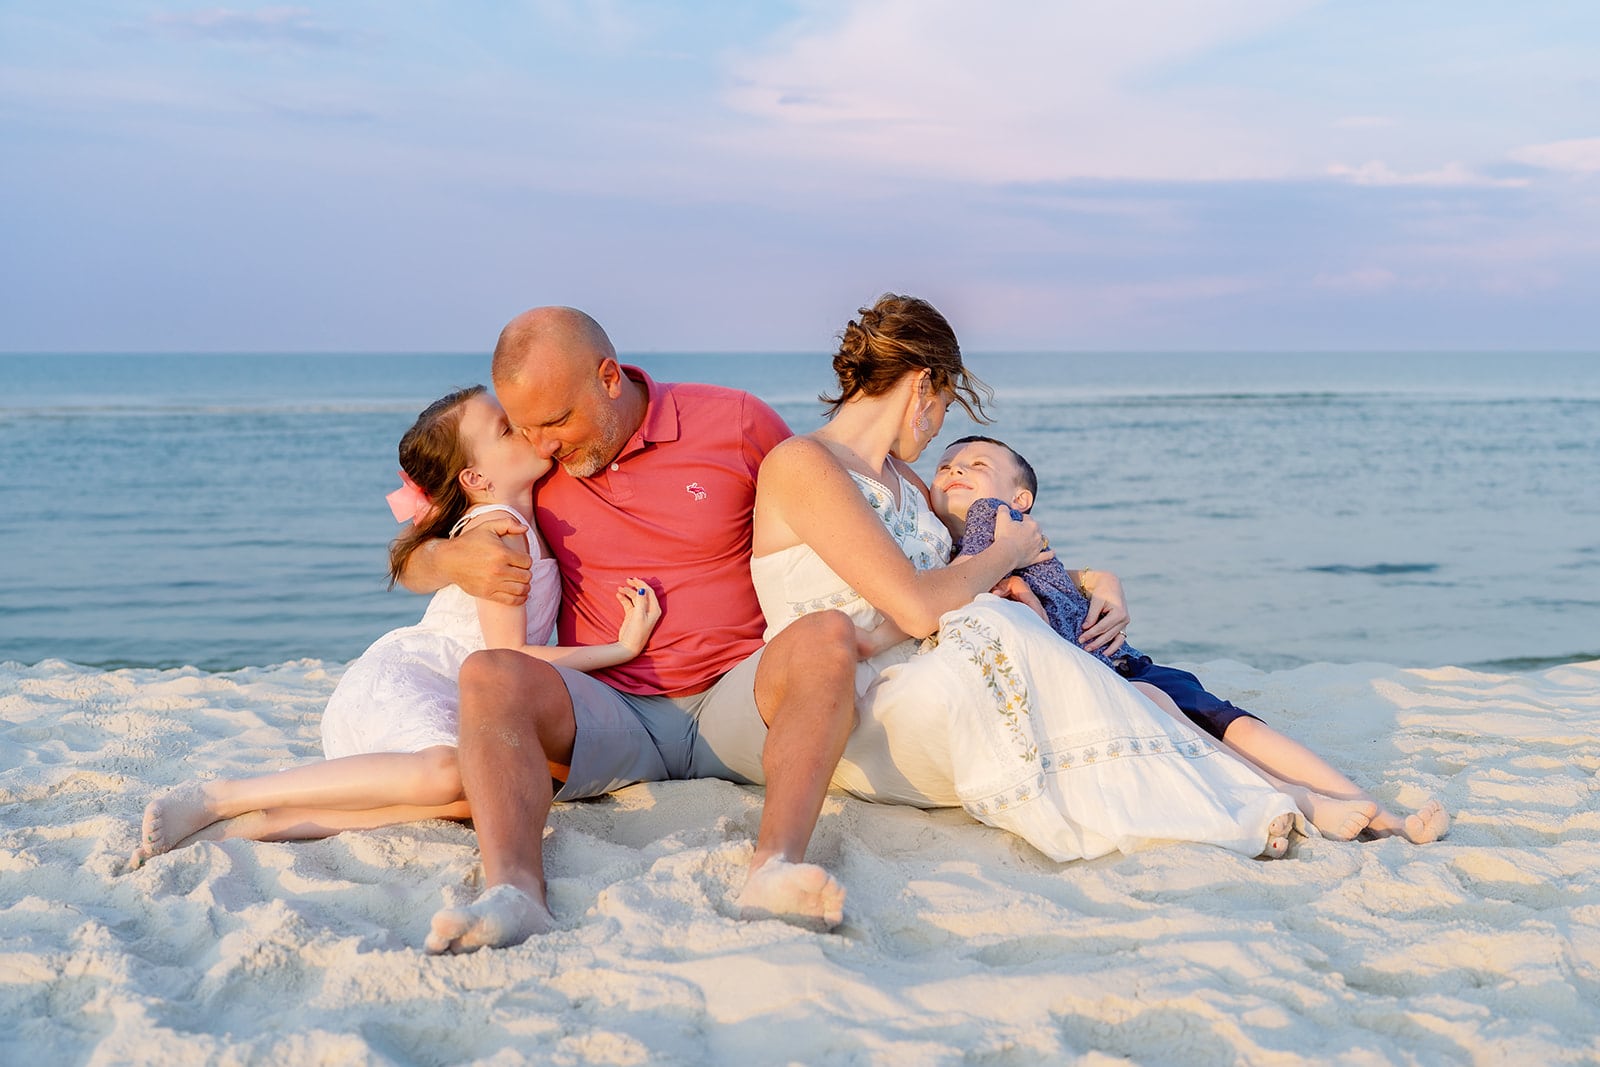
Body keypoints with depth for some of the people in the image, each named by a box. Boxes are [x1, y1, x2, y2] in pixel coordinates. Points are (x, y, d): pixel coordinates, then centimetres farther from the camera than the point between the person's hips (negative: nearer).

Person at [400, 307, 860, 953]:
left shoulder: (736, 423, 3)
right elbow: (410, 563, 16)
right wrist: (454, 560, -8)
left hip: (734, 701, -1)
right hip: (611, 713, 2)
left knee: (827, 637, -32)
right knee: (489, 674, -27)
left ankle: (776, 864, -50)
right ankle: (513, 893, -49)